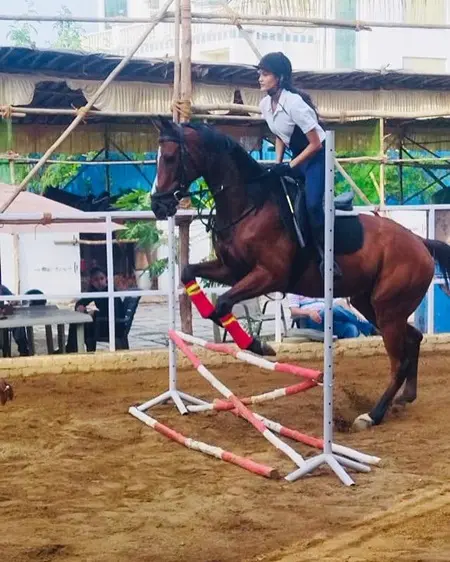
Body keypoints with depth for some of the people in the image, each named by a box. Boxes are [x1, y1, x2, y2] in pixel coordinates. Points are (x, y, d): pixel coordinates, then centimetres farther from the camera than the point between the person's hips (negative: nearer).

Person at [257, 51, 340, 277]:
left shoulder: (294, 103, -28)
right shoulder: (265, 104, -4)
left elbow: (315, 144, -25)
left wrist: (289, 167, -23)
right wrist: (277, 163, -1)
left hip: (318, 157, -9)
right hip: (298, 156, 9)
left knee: (313, 204, -23)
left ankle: (326, 256, -12)